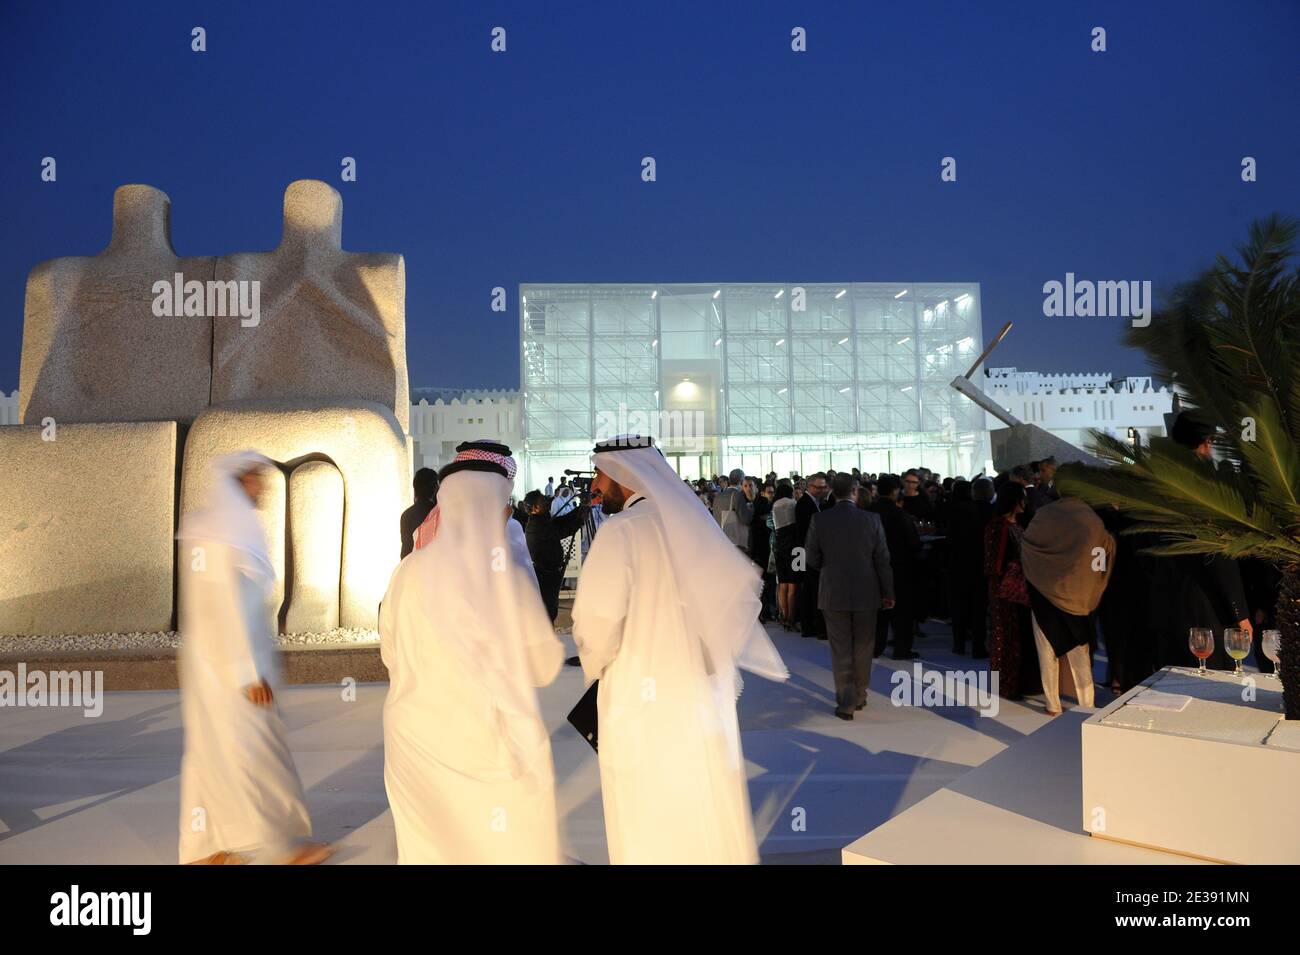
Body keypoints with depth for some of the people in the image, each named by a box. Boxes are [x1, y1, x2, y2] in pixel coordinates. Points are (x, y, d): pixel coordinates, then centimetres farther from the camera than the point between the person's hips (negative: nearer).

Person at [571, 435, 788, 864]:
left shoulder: (621, 529, -14)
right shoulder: (692, 520, 6)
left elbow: (597, 617, -20)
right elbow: (741, 586, 10)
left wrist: (595, 664, 0)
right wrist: (713, 650, 14)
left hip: (643, 697, -6)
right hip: (704, 688, 6)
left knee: (649, 822, 7)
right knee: (708, 812, 17)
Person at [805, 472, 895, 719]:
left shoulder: (819, 520, -9)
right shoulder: (872, 519, -8)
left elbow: (813, 559, -3)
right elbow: (882, 560, -4)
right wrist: (887, 592, 6)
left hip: (833, 594, -1)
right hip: (866, 594, 1)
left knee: (840, 651, 7)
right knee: (863, 648, 16)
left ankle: (846, 704, 7)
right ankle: (859, 696, 28)